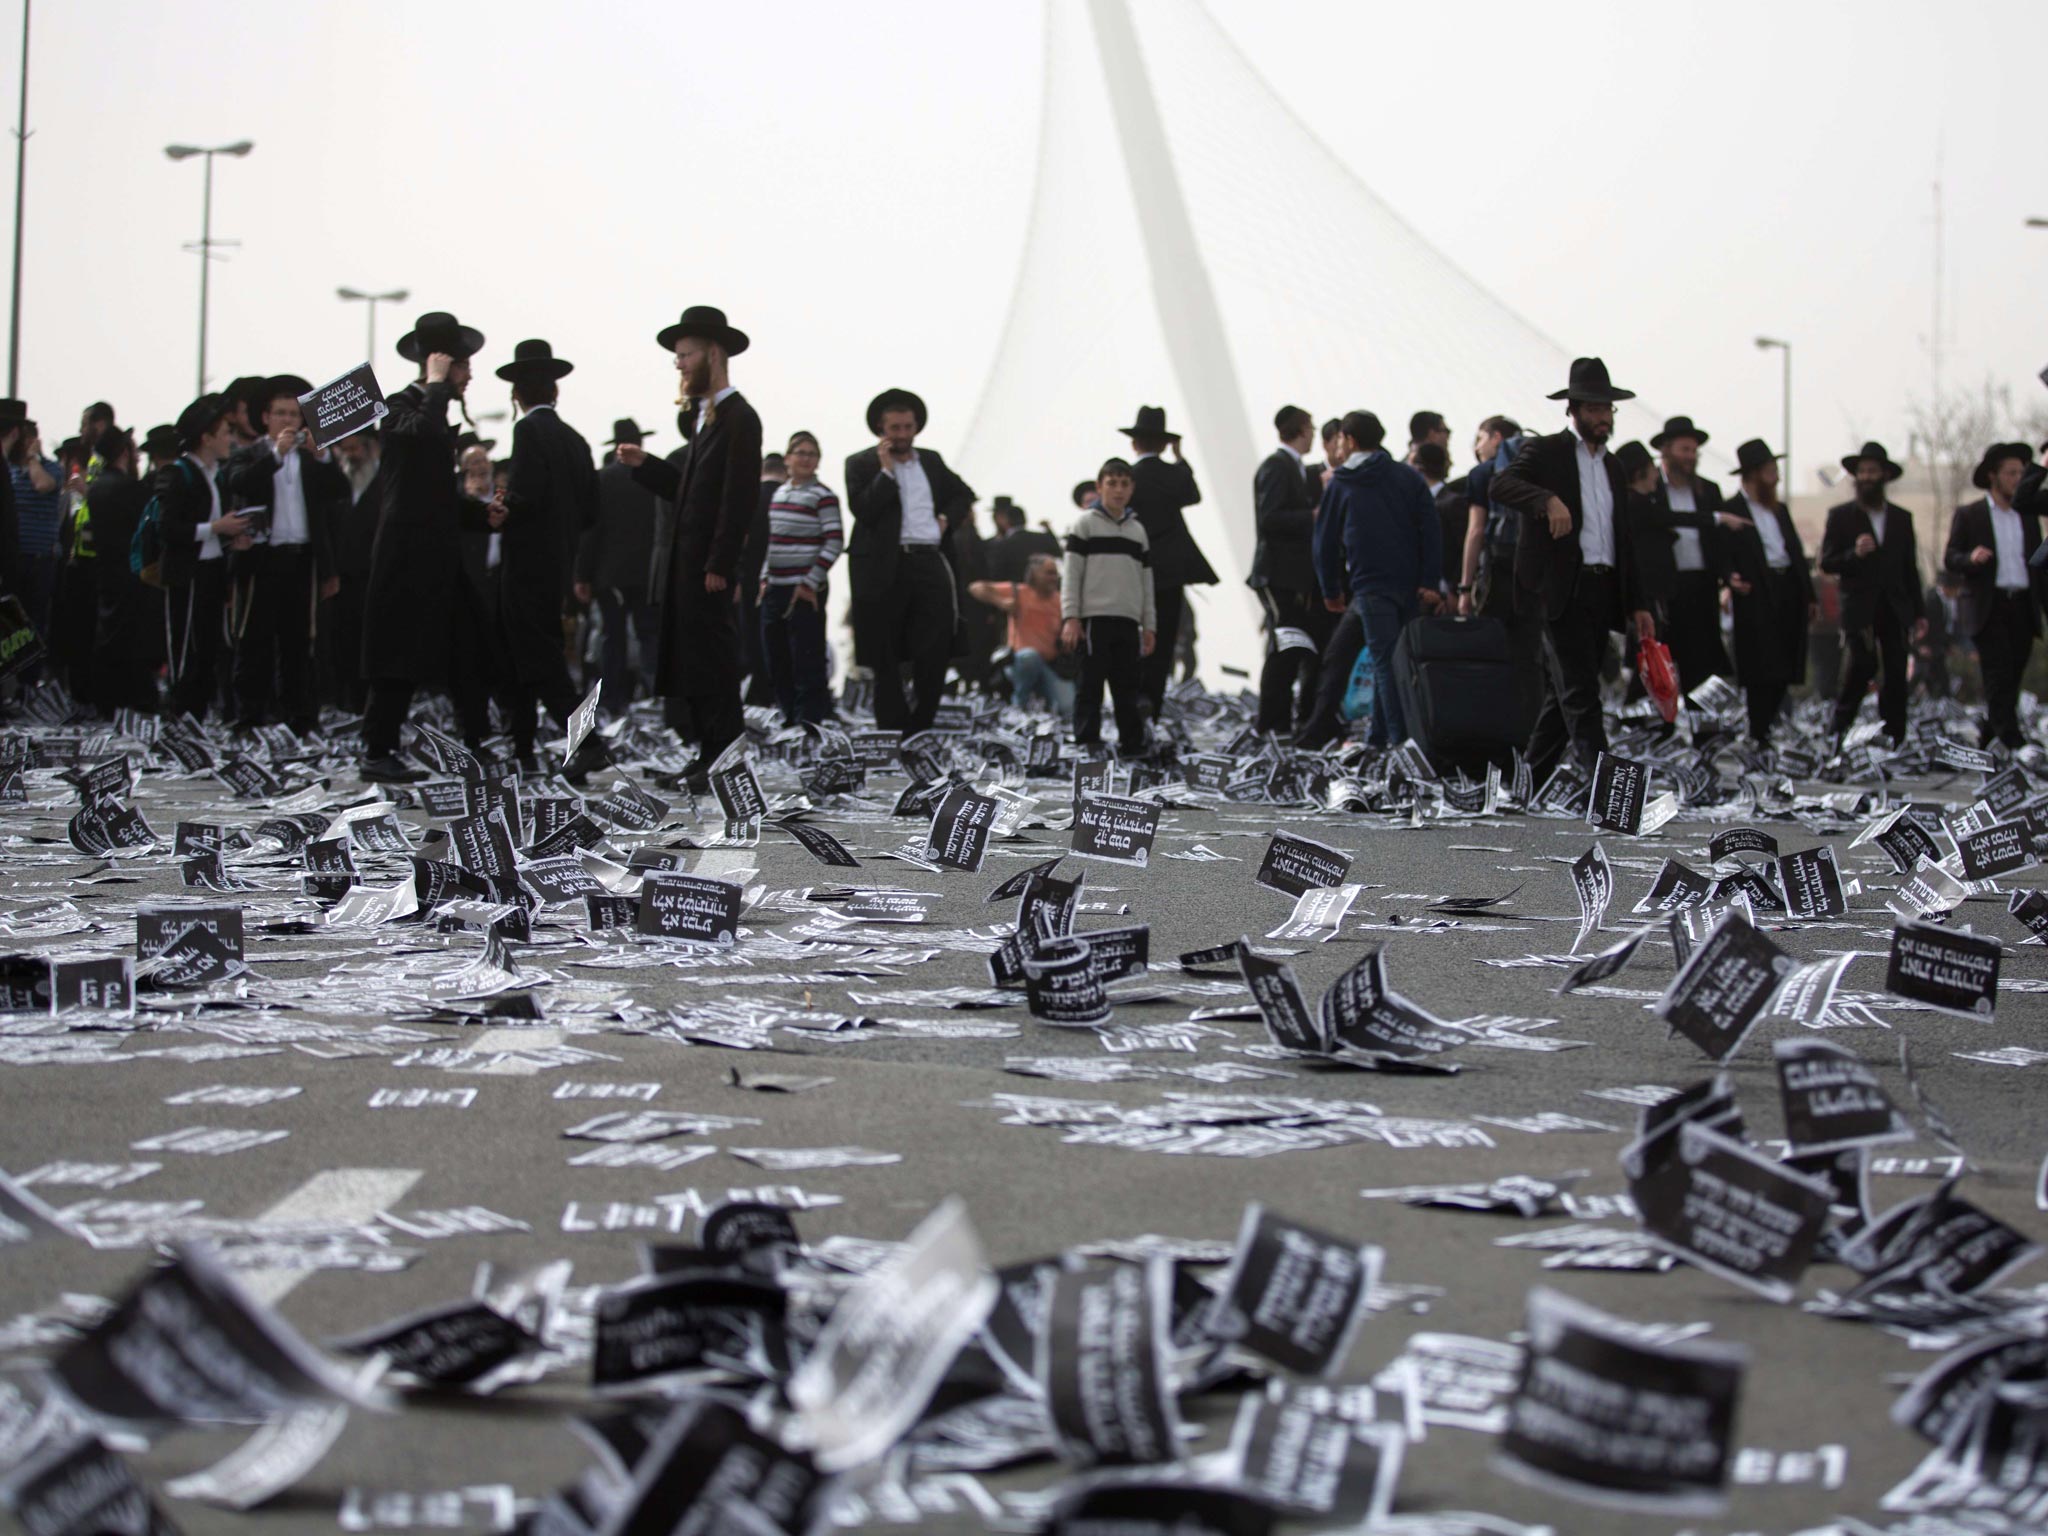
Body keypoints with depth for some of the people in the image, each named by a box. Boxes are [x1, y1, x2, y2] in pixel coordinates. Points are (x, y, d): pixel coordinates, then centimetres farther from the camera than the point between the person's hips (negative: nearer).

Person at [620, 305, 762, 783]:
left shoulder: (739, 419, -11)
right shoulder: (706, 416, 18)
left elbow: (739, 497, -17)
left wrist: (718, 566, -20)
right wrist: (644, 466, 7)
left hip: (707, 564, -9)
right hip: (682, 563, 9)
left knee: (711, 658, -7)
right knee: (689, 656, 10)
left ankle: (725, 757, -3)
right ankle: (709, 751, 15)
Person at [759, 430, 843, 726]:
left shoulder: (822, 496, -6)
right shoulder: (779, 493, 14)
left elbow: (835, 542, -11)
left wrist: (811, 583, -13)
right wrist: (765, 577, 10)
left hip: (806, 591, -7)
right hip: (775, 588, 7)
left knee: (806, 659, -6)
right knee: (776, 660, 9)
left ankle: (810, 721, -1)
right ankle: (790, 716, 19)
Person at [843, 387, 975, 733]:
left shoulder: (931, 461, 16)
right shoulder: (861, 464, 2)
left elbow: (963, 494, 29)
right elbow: (862, 510, -12)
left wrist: (946, 518, 11)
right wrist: (886, 470, -13)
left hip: (930, 562, 4)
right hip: (885, 567, -4)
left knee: (936, 650, -4)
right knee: (886, 659, 2)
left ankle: (921, 727, 5)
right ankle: (893, 730, 8)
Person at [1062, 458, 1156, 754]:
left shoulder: (1138, 530, 17)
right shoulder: (1086, 524, 3)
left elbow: (1146, 581, 19)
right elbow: (1072, 573, -2)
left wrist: (1149, 625, 14)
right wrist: (1071, 617, -10)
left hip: (1128, 620, 4)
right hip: (1094, 618, -4)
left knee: (1128, 685, 5)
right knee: (1091, 682, -5)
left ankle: (1132, 743, 8)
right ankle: (1087, 740, -1)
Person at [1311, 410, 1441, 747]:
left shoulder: (1339, 485, 3)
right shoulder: (1408, 477, 8)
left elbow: (1326, 542, 6)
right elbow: (1431, 530, 1)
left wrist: (1331, 591, 17)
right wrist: (1430, 582, 0)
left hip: (1369, 586, -3)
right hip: (1412, 586, 3)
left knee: (1385, 662, -6)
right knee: (1389, 660, 11)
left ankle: (1400, 737, -15)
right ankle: (1381, 734, 14)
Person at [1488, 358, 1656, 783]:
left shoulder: (1612, 465, 21)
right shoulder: (1545, 451, 0)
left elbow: (1623, 538, 23)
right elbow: (1502, 484, -18)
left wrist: (1636, 604, 17)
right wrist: (1549, 500, -36)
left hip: (1603, 590, 7)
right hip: (1561, 588, -7)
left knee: (1564, 693, 9)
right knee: (1580, 693, -12)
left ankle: (1532, 781, 16)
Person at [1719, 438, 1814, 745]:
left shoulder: (1780, 511, 21)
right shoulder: (1731, 512, -2)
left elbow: (1797, 553, 22)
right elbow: (1724, 555, -7)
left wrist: (1808, 596, 18)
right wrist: (1732, 578, -27)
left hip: (1788, 594, 7)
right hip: (1757, 596, -7)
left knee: (1784, 670, 5)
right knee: (1762, 672, -9)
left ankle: (1766, 728, 15)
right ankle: (1759, 736, -5)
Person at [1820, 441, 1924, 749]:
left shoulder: (1902, 518, 14)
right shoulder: (1841, 516, 5)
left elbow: (1910, 569, 15)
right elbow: (1827, 563, 0)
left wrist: (1918, 613, 10)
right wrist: (1854, 554, -19)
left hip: (1895, 609, 3)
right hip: (1859, 608, -3)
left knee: (1896, 676, -2)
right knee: (1864, 664, -19)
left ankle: (1894, 743, 4)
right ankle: (1841, 726, -2)